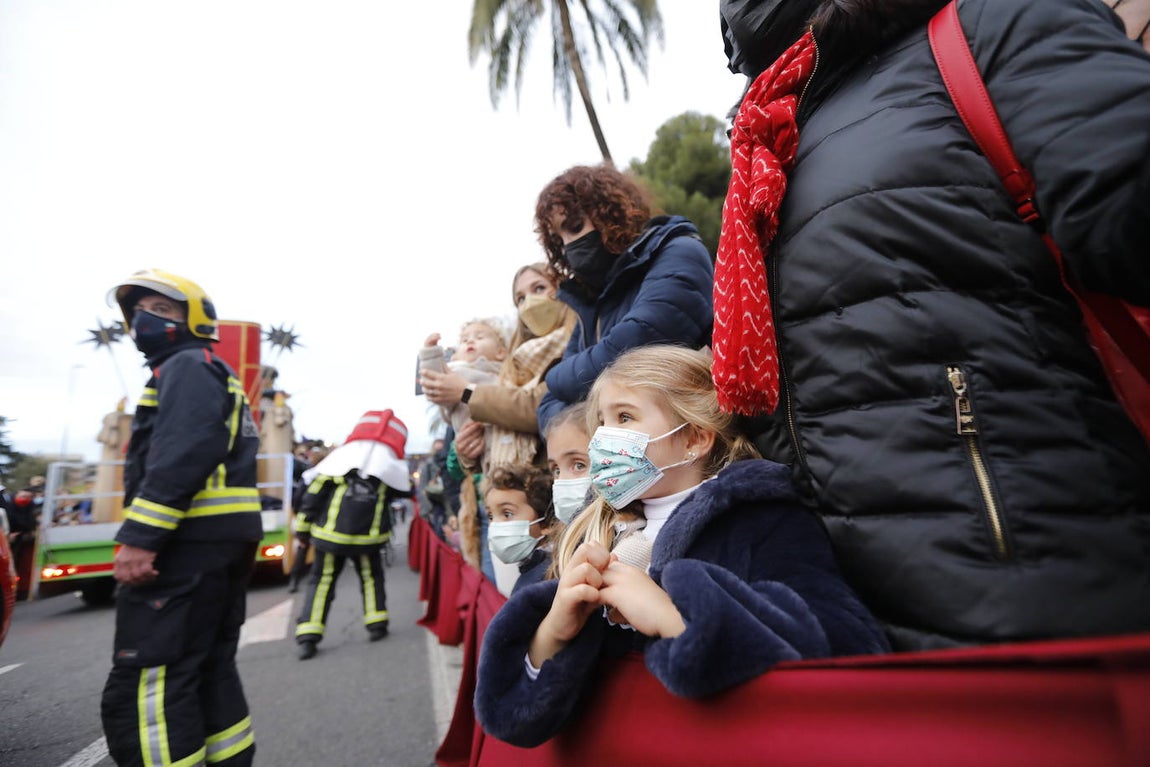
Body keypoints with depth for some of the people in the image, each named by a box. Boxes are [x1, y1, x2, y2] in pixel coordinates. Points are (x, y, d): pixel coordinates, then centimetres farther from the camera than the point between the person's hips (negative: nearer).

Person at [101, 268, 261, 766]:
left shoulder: (188, 365, -3)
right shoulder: (219, 379, 27)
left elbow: (185, 453, -20)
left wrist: (140, 536, -24)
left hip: (191, 539, -11)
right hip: (225, 538, 11)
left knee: (142, 689, -8)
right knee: (210, 670, 16)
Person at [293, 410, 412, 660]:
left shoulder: (339, 455, 3)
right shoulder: (391, 467, 3)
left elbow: (314, 492, 0)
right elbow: (403, 492, 16)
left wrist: (303, 526, 6)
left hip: (330, 532, 0)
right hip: (368, 535, 0)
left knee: (321, 581, 9)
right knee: (371, 576, 21)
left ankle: (307, 637, 1)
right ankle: (376, 624, 18)